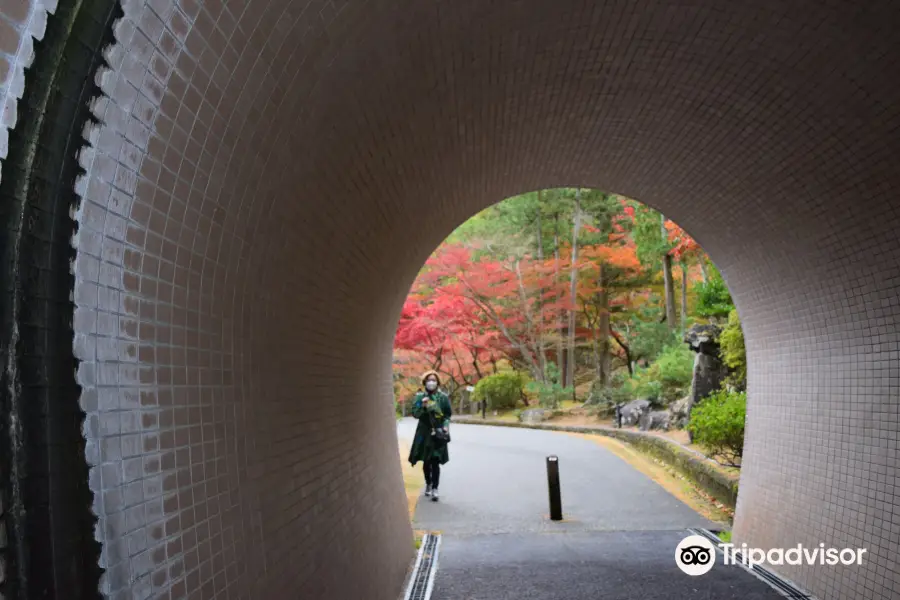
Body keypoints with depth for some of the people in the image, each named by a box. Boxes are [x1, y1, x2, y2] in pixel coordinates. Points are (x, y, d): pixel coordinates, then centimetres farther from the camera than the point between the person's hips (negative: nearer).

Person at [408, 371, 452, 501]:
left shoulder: (443, 397, 0)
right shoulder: (420, 397, 1)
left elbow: (448, 414, 6)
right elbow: (415, 413, -3)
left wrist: (446, 426, -10)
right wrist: (423, 406, -21)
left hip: (438, 433, -1)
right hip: (424, 433, 2)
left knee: (435, 462, -7)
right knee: (426, 461, 10)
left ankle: (435, 489, -4)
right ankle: (428, 484, 30)